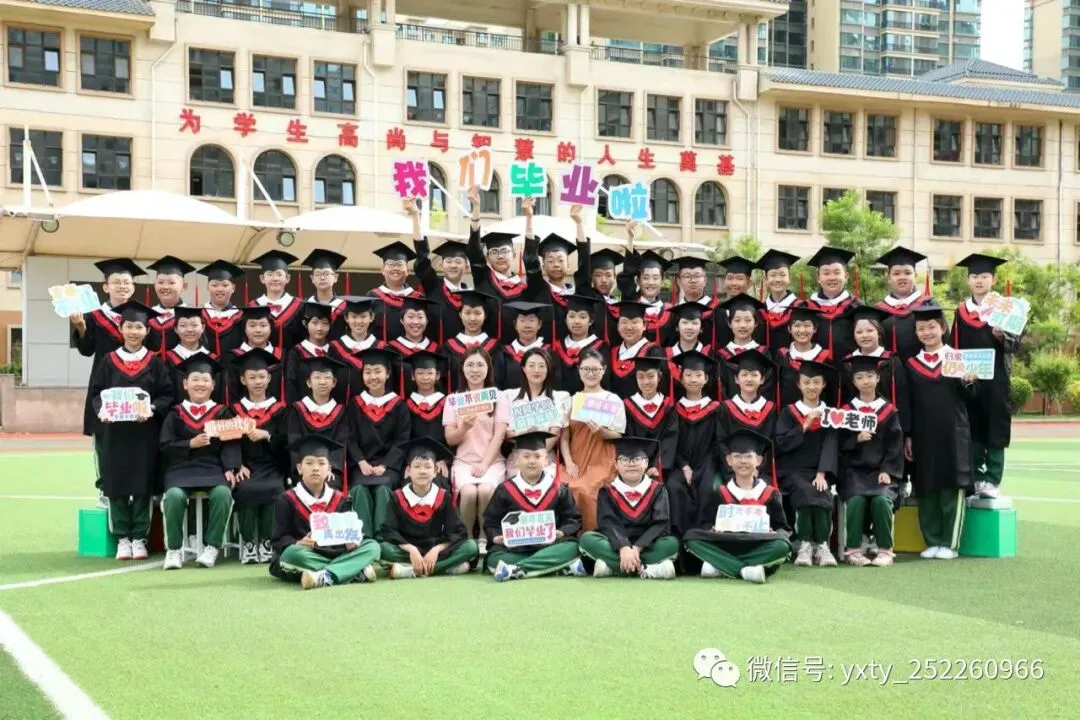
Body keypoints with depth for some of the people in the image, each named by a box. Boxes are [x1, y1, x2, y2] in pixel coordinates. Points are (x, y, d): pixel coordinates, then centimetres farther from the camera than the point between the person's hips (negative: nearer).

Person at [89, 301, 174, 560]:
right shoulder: (108, 361, 7)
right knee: (117, 485, 1)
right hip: (114, 431, 1)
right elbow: (95, 393, 5)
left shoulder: (155, 362, 5)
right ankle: (122, 539, 10)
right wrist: (101, 409, -15)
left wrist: (152, 408, -18)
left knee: (142, 485, 0)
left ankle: (139, 538, 9)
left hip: (145, 432, -1)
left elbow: (167, 395, 1)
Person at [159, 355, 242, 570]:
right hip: (181, 468, 0)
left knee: (222, 493, -33)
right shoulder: (175, 414, 12)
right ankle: (173, 549, -14)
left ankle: (212, 546, -18)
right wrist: (191, 444, -11)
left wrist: (230, 469, -13)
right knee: (174, 495, -32)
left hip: (213, 468, 0)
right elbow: (166, 447, 4)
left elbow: (231, 444, 3)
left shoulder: (223, 413, 12)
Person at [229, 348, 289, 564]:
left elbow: (285, 441, 3)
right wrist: (238, 465, -13)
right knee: (245, 489, -32)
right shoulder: (236, 409, 13)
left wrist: (266, 435, -16)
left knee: (274, 490, -32)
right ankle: (247, 542, -18)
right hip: (246, 466, 0)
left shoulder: (280, 408, 12)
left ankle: (266, 541, -18)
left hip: (273, 466, 0)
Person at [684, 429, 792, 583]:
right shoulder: (717, 493, 11)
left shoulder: (770, 494, 11)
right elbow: (704, 523, 6)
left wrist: (773, 533, -15)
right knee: (691, 537, -25)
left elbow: (782, 528, 9)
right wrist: (713, 530, -17)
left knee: (782, 545, -32)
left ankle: (720, 566, -30)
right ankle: (745, 569, -35)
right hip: (724, 546, 0)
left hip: (757, 549, 0)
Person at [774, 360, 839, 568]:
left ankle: (821, 545, -27)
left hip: (818, 472, 1)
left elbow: (830, 446, 1)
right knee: (808, 493, -33)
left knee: (822, 494, -31)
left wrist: (822, 474, -14)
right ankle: (807, 544, -29)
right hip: (792, 471, -1)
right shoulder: (789, 412, 9)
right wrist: (805, 425, -11)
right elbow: (781, 444, -2)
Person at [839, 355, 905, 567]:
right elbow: (840, 443, 3)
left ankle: (884, 550, -17)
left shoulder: (889, 410, 8)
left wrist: (887, 471, -9)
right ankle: (853, 550, -18)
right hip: (854, 471, 0)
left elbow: (895, 444, 3)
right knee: (856, 500, -29)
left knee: (881, 500, -29)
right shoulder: (846, 410, 9)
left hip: (881, 470, 0)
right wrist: (856, 439, -16)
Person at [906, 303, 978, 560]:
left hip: (953, 435, -2)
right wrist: (906, 437, 3)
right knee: (925, 490, 5)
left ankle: (949, 543, 5)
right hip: (922, 436, 2)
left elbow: (970, 396, 1)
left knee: (952, 488, -1)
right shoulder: (911, 365, 8)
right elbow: (906, 405, 8)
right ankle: (932, 542, 14)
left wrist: (969, 382, -19)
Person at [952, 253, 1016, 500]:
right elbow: (955, 347, 9)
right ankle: (975, 479, 12)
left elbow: (1017, 342, -5)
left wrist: (1002, 336, -26)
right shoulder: (961, 312, 10)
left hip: (997, 380, -3)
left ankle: (992, 481, 2)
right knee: (972, 432, 5)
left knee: (995, 431, -1)